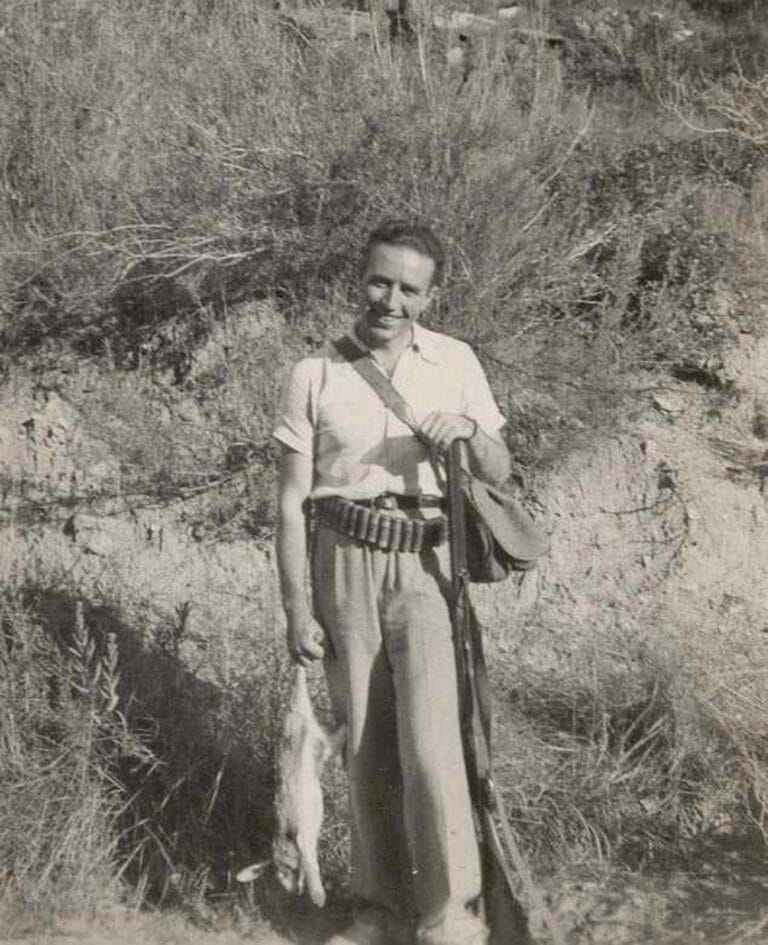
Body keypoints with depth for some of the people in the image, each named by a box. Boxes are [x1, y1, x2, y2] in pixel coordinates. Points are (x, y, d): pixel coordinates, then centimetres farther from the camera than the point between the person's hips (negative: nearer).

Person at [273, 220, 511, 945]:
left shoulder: (455, 362, 4)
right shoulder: (314, 376, 1)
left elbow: (499, 473, 10)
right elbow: (291, 500, 3)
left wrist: (472, 433, -12)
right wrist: (296, 608, -2)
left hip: (428, 565, -1)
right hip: (345, 565, 1)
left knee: (429, 744, -11)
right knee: (366, 747, 8)